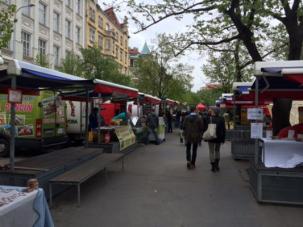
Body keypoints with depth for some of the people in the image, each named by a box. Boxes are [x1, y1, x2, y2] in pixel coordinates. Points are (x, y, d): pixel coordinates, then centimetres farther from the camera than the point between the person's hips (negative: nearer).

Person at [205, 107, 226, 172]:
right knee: (217, 151, 20)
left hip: (211, 138, -3)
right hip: (219, 138, 4)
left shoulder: (209, 119, -13)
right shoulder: (221, 119, -1)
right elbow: (224, 129, 2)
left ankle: (213, 166, 6)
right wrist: (223, 138, 9)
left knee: (211, 152, 6)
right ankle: (217, 165, 21)